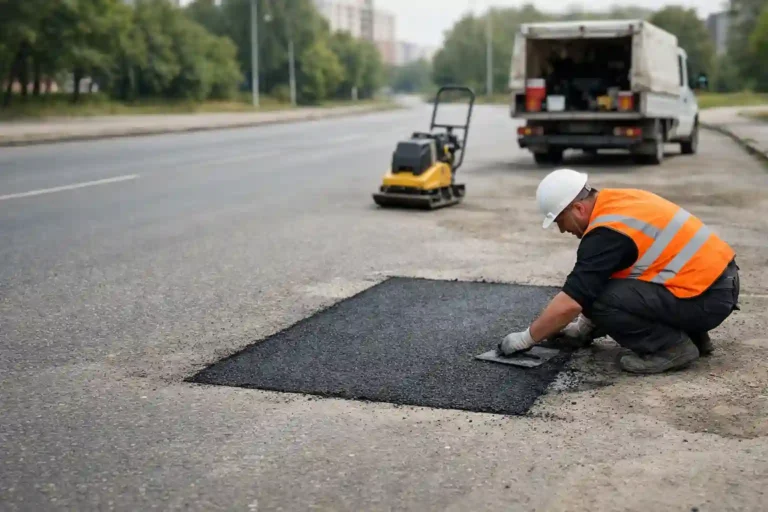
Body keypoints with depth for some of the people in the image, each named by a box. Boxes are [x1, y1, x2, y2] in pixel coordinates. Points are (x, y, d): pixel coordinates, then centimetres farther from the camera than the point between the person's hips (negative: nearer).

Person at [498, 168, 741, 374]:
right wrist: (584, 325, 26)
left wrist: (526, 338, -7)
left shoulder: (606, 232, -18)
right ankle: (691, 333, 17)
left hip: (707, 298, -10)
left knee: (601, 300, -16)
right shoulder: (620, 200, 11)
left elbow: (569, 303, -21)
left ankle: (673, 346, -3)